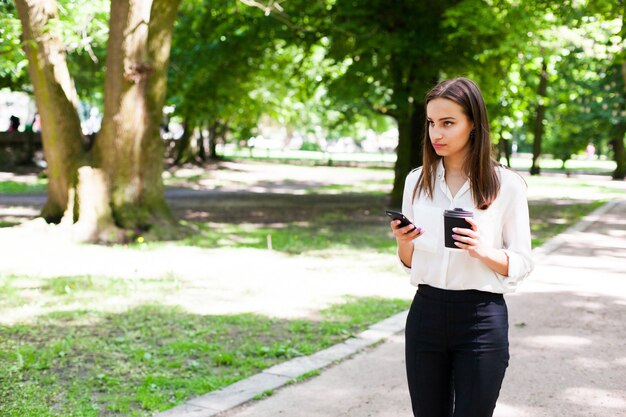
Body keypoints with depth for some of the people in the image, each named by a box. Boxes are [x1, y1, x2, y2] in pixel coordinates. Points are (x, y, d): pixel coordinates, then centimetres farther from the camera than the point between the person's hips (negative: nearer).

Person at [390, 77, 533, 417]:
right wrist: (403, 241, -10)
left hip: (482, 319, -3)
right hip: (426, 313, 4)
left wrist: (483, 250, -21)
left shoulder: (507, 185, -6)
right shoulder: (417, 181, 6)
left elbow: (521, 264, -2)